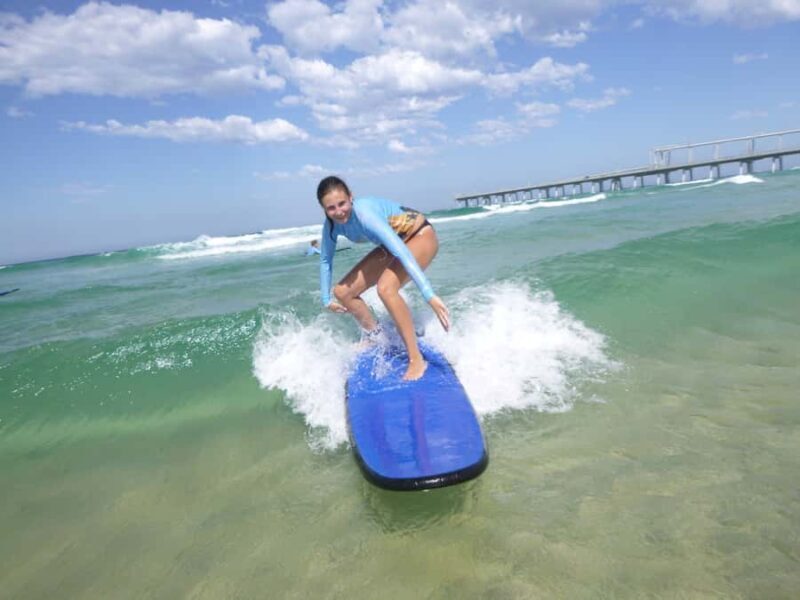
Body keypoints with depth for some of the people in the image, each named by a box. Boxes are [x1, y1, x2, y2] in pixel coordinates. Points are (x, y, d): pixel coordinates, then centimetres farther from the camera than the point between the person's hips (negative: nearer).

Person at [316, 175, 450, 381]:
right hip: (394, 242, 8)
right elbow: (325, 260, 5)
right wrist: (326, 299, 9)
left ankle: (416, 359, -23)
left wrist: (430, 295, -49)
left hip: (420, 236, -8)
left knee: (385, 288, -34)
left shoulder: (365, 214, -35)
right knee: (343, 292, 3)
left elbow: (402, 252, -43)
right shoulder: (332, 225, -13)